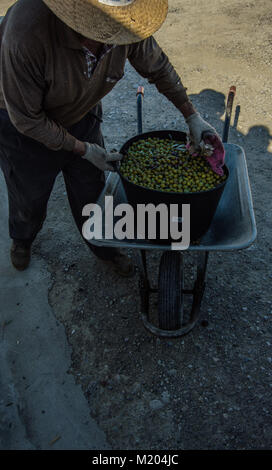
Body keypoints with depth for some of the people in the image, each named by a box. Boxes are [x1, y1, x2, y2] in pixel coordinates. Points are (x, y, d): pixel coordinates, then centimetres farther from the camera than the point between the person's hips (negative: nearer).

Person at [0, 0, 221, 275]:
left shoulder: (125, 23, -25)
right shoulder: (27, 31, -41)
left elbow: (158, 67, -4)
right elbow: (26, 118, -29)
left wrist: (192, 116, -2)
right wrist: (83, 149, -22)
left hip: (81, 116, 4)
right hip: (24, 126, -3)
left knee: (91, 192, 17)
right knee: (29, 197, 19)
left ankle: (104, 248, 47)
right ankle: (22, 238, 56)